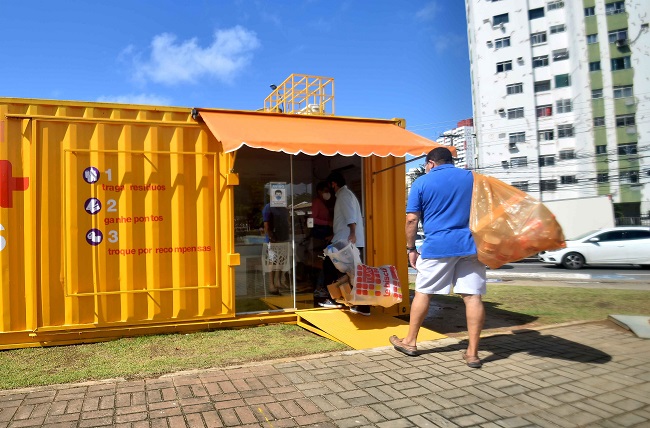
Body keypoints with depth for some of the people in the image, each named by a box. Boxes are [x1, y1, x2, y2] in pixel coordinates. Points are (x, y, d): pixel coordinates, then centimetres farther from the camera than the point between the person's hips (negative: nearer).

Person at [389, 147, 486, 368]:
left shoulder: (422, 182, 2)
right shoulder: (472, 177, 12)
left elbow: (411, 219, -2)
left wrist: (411, 248, 5)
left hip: (438, 246, -2)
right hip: (470, 245, 3)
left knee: (422, 292, 10)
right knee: (472, 296, 3)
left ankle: (410, 341, 21)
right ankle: (473, 352, 6)